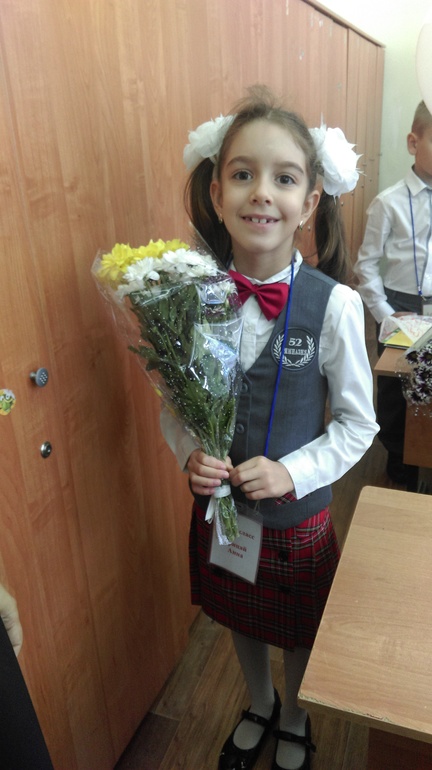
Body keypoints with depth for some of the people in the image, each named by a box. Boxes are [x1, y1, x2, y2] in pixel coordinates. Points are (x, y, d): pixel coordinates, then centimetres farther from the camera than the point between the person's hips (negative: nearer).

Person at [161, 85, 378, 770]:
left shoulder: (334, 304, -20)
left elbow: (357, 421, -9)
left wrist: (292, 471, -21)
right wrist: (189, 455, -18)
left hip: (298, 513, -2)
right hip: (218, 505, 3)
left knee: (300, 632, 23)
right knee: (241, 619, 27)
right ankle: (259, 706, 61)